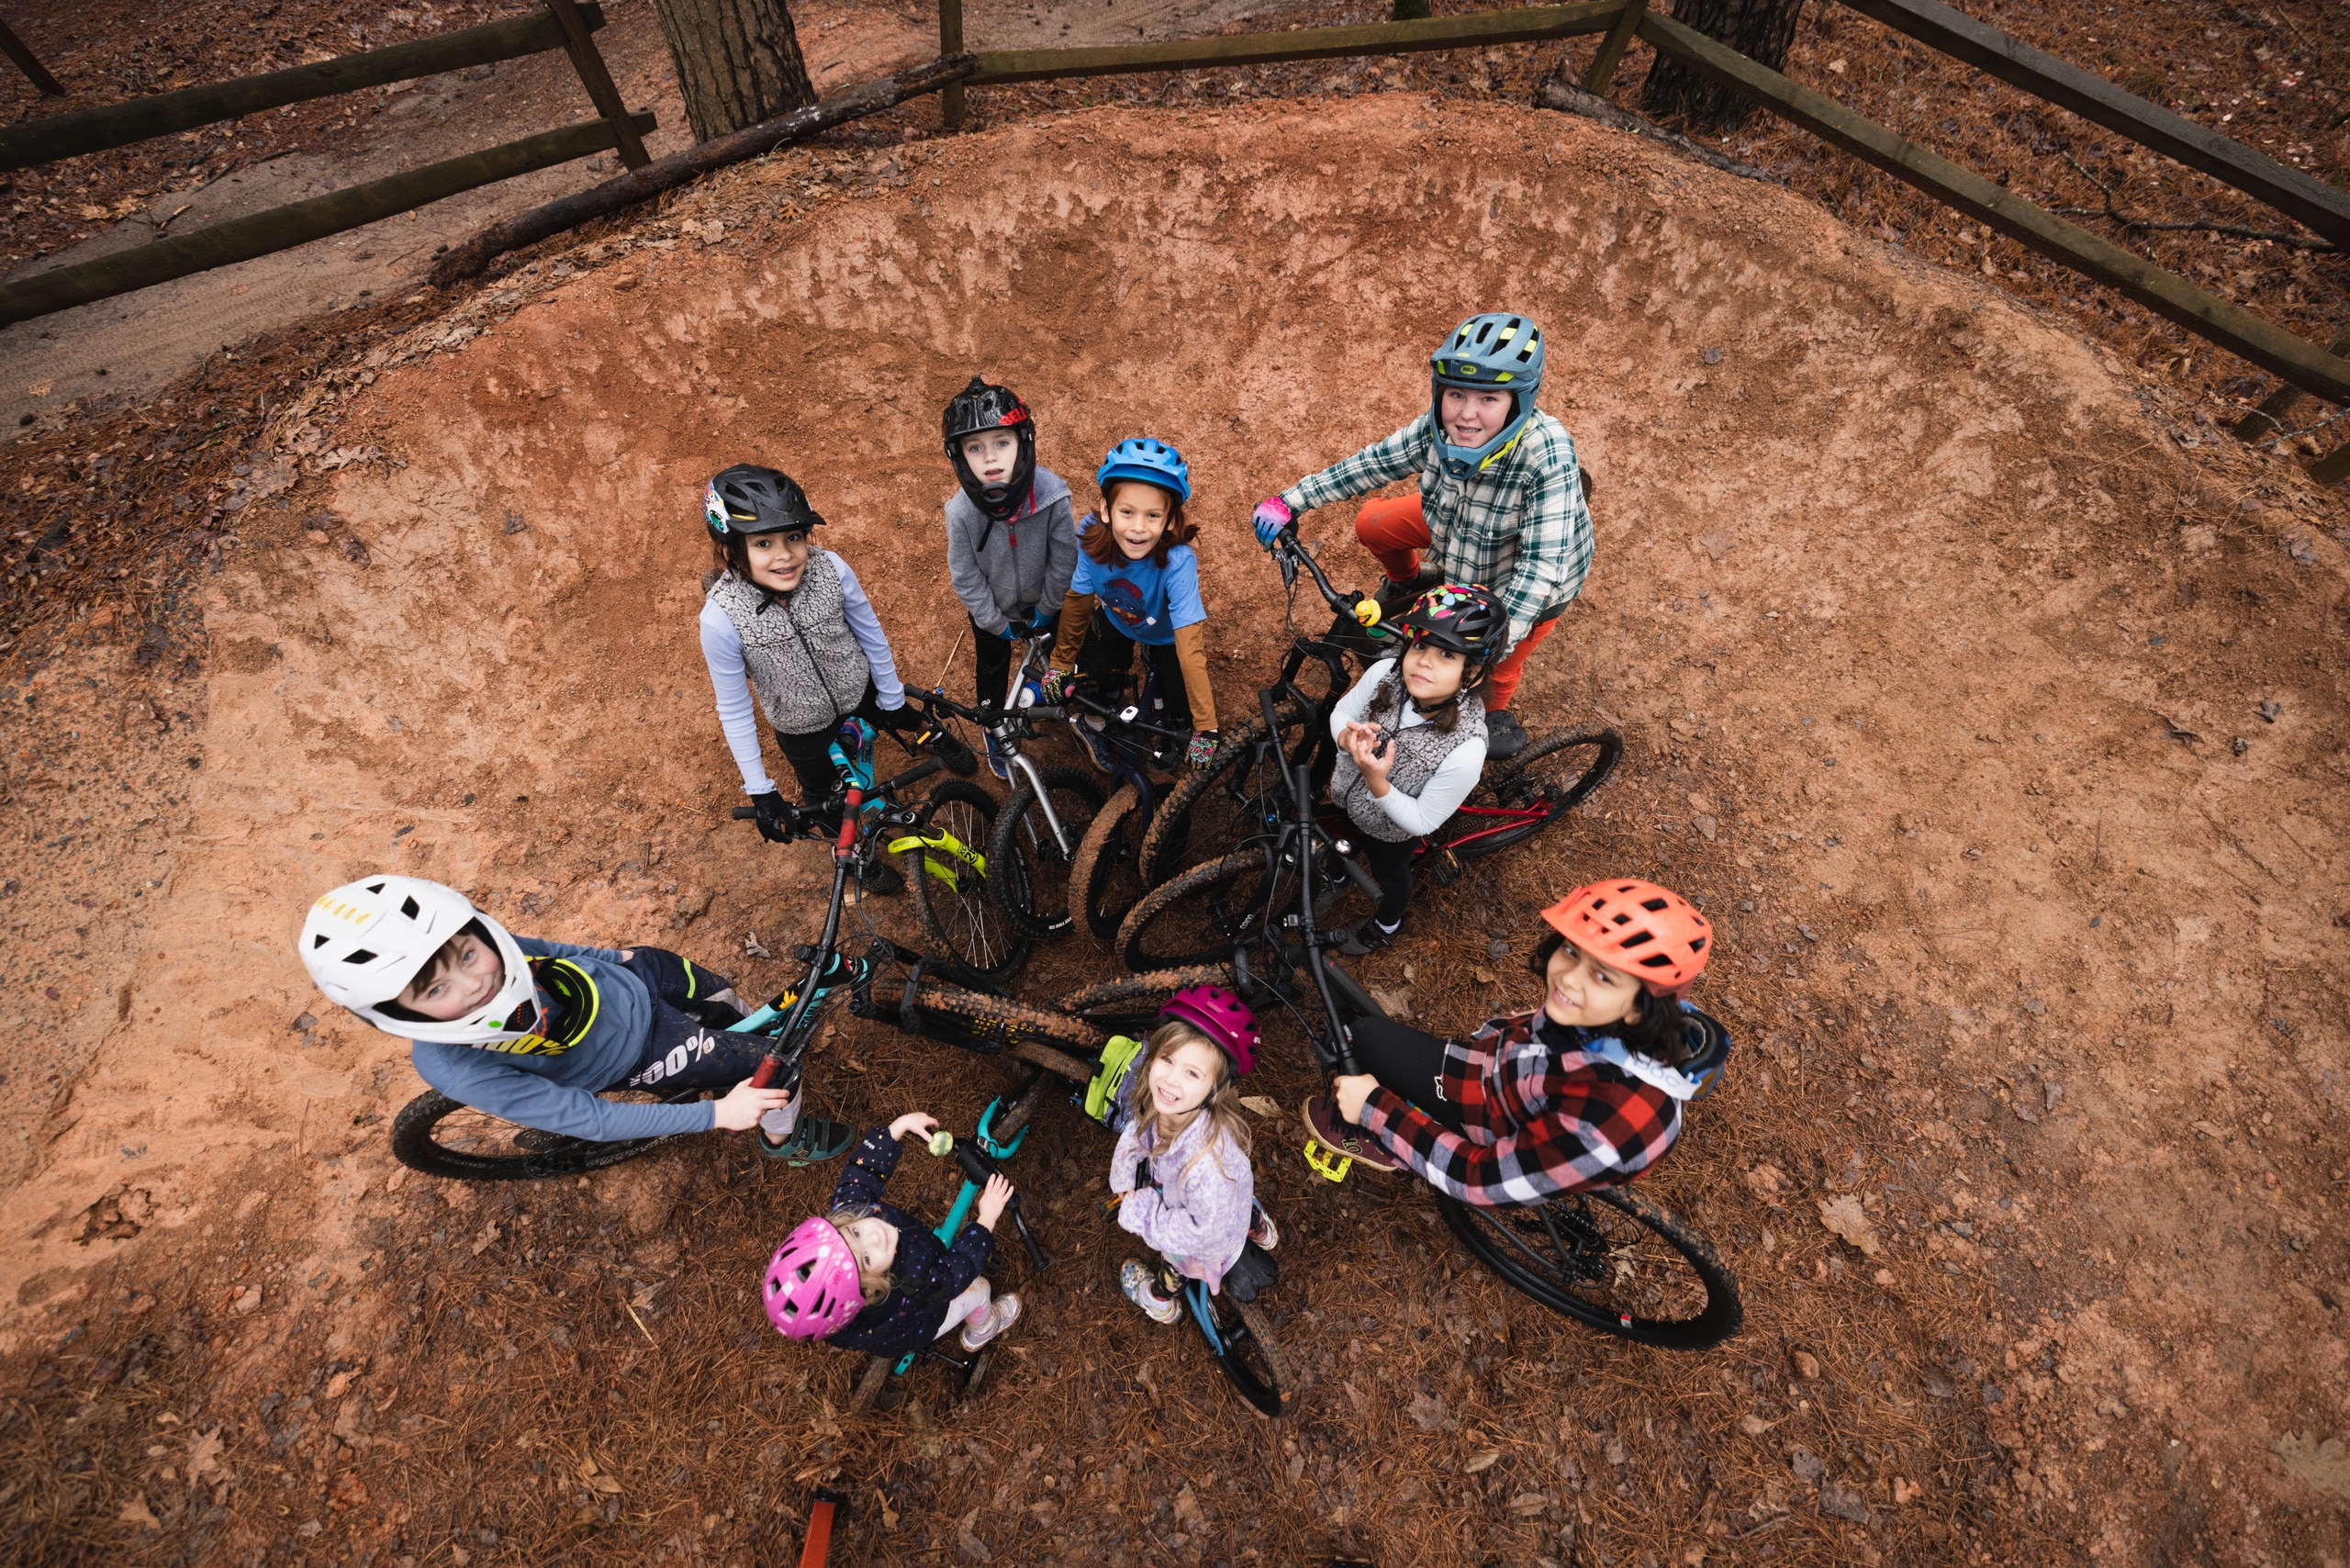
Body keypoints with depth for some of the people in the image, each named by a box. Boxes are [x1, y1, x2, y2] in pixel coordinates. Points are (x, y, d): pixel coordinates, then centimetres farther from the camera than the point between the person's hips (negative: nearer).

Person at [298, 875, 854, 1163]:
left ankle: (734, 1020, 58)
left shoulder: (474, 941, -25)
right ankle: (783, 1138, 27)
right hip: (636, 1056, -4)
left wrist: (613, 954, 18)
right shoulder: (453, 1069, -36)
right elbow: (594, 1121, -31)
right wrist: (716, 1114, -34)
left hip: (628, 980, 5)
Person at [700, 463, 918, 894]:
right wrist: (759, 790, -14)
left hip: (861, 694, 0)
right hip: (803, 728, 0)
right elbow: (734, 709, -19)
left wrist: (892, 699, 2)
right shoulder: (722, 617, -32)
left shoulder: (831, 569, -28)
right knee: (822, 797, 23)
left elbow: (870, 633, -10)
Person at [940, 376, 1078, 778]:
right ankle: (994, 733, 50)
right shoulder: (962, 510, -33)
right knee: (992, 673, 23)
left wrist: (1046, 610, -8)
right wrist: (998, 624, -9)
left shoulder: (1052, 494, -34)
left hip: (1043, 603, 0)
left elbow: (1064, 560, -18)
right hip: (992, 610, 0)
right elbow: (966, 579, -18)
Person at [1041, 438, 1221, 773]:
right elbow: (1078, 599, -17)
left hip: (1167, 633, -2)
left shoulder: (1178, 561, -42)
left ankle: (1162, 718, 30)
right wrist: (1061, 664, -6)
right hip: (1115, 619, 2)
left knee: (1179, 715, -4)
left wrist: (1205, 728, -38)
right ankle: (1093, 726, 30)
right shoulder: (1090, 534, -34)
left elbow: (1190, 647, -41)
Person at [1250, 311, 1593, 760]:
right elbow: (1374, 462, -14)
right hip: (1459, 531, 5)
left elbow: (1542, 563, -41)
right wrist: (1291, 501, -15)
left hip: (1530, 580, -5)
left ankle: (1496, 714, 38)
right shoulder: (1439, 429, -27)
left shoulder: (1548, 457, -41)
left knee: (1495, 670, 2)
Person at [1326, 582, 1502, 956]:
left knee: (1391, 877, 30)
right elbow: (1341, 712, -10)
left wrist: (1376, 782, -42)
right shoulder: (1384, 674, -31)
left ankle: (1386, 925, 63)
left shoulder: (1465, 751, -41)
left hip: (1391, 831, -2)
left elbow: (1422, 821, -28)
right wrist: (1348, 738, -32)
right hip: (1346, 797, 3)